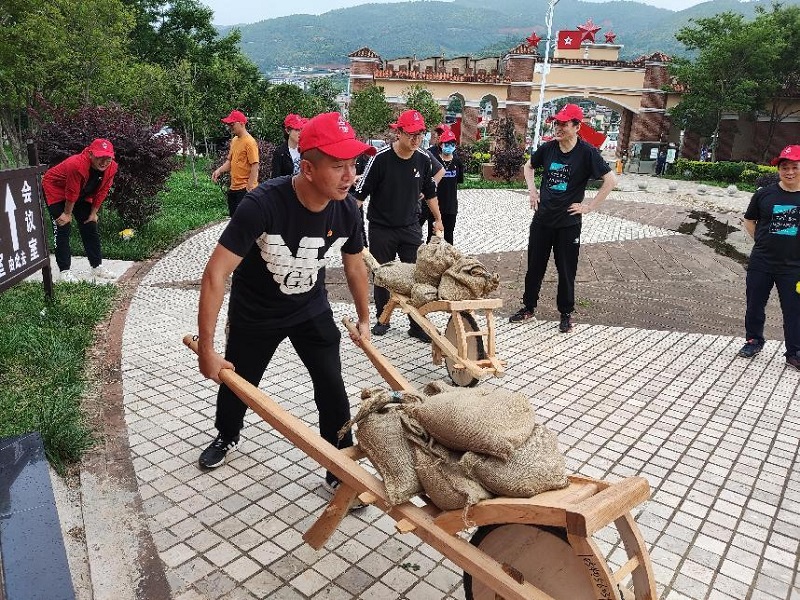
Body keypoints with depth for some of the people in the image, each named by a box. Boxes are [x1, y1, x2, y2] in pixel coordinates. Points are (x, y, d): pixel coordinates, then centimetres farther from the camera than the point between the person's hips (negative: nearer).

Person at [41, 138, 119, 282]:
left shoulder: (111, 167, -20)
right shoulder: (77, 165, -39)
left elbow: (102, 191, -9)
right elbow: (71, 193, -29)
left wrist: (93, 213, -5)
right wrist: (67, 214, -18)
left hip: (82, 194, 7)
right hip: (55, 189, -6)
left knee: (90, 226, 5)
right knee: (64, 228, -12)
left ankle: (97, 267, 13)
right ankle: (64, 270, -7)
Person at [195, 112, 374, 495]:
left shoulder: (347, 209, -20)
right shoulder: (263, 204, -35)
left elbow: (354, 265, 0)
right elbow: (216, 274, -33)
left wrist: (364, 319, 10)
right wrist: (206, 350, -31)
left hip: (312, 309, 2)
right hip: (254, 314, -2)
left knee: (332, 390, -3)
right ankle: (227, 436, 52)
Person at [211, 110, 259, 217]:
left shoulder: (250, 142, -14)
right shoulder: (234, 140, 12)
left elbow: (255, 166, -18)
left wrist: (249, 188, -21)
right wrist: (219, 170, -1)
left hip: (245, 189, -9)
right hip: (234, 188, 9)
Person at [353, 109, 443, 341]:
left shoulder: (423, 159, -1)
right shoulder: (381, 157, -14)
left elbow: (430, 192, 14)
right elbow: (361, 192, -9)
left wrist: (438, 219, 18)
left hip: (411, 227, 3)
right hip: (381, 228, -3)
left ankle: (417, 325, 8)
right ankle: (382, 319, 26)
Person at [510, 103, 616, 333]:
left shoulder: (586, 152, -12)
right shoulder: (548, 148, 0)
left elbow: (610, 180, -11)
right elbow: (529, 166, 20)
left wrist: (590, 206, -12)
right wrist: (532, 190, 7)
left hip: (569, 223, -4)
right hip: (542, 219, 4)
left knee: (566, 271, 7)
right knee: (534, 266, 12)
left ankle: (566, 313, 23)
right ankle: (528, 307, 27)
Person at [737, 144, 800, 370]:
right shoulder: (765, 194, -1)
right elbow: (748, 221, 12)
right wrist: (762, 242, 4)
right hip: (761, 264, 1)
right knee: (754, 305, 13)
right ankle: (754, 341, 33)